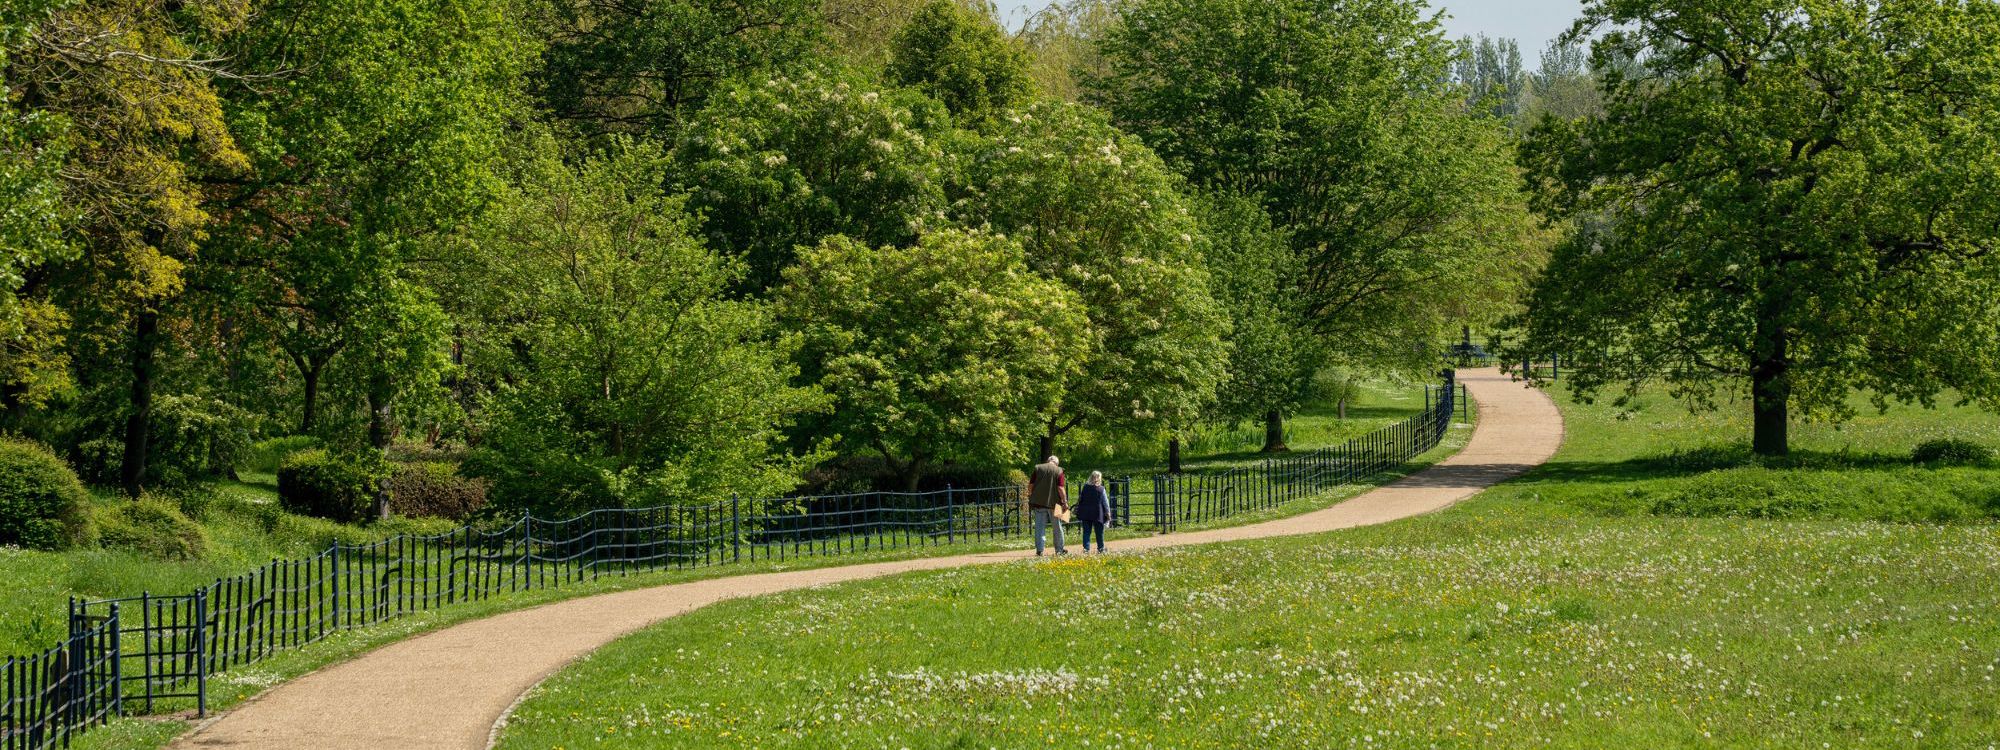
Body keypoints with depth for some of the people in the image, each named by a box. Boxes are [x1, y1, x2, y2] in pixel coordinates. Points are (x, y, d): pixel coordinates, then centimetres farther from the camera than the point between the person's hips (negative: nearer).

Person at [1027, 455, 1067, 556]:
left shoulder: (1037, 468, 4)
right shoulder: (1058, 471, -4)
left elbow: (1030, 485, 4)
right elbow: (1060, 488, -11)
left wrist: (1030, 497, 16)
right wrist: (1065, 502, -6)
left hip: (1038, 502, 2)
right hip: (1053, 502, -2)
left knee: (1039, 527, 5)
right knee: (1057, 527, 12)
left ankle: (1039, 550, -1)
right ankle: (1059, 549, 19)